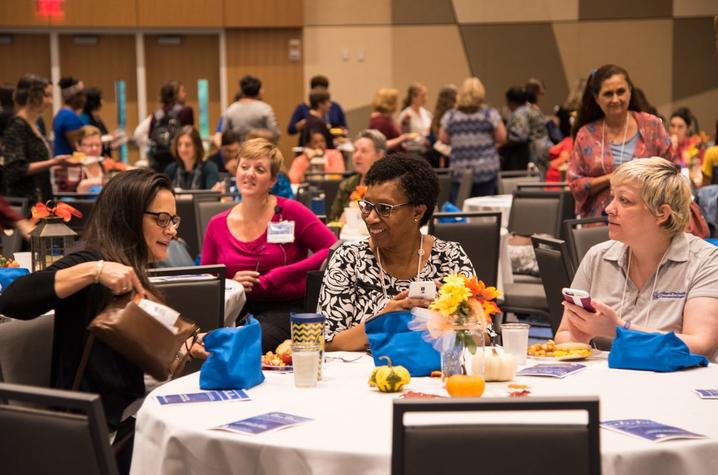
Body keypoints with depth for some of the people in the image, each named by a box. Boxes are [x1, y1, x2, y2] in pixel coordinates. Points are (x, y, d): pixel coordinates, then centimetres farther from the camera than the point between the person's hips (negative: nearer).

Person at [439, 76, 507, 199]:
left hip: (459, 171, 1)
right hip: (486, 170, -1)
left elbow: (443, 139, 8)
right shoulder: (490, 114, -4)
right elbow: (502, 137, -2)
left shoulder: (450, 116, 0)